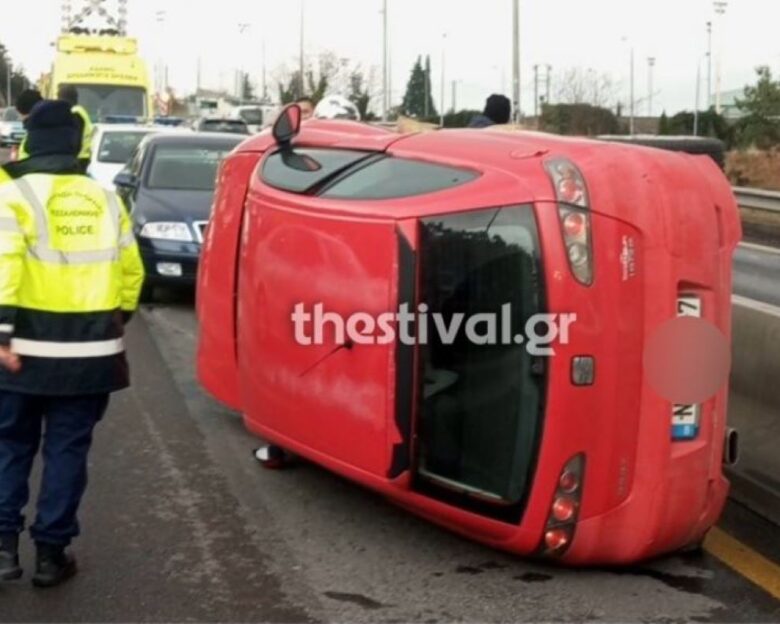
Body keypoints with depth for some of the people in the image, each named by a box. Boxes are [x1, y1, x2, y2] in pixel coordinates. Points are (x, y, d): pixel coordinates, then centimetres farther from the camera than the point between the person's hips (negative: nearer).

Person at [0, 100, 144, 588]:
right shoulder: (106, 200, 7)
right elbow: (131, 271, 12)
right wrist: (117, 322, 23)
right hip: (90, 352, 2)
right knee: (67, 452, 9)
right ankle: (51, 553, 14)